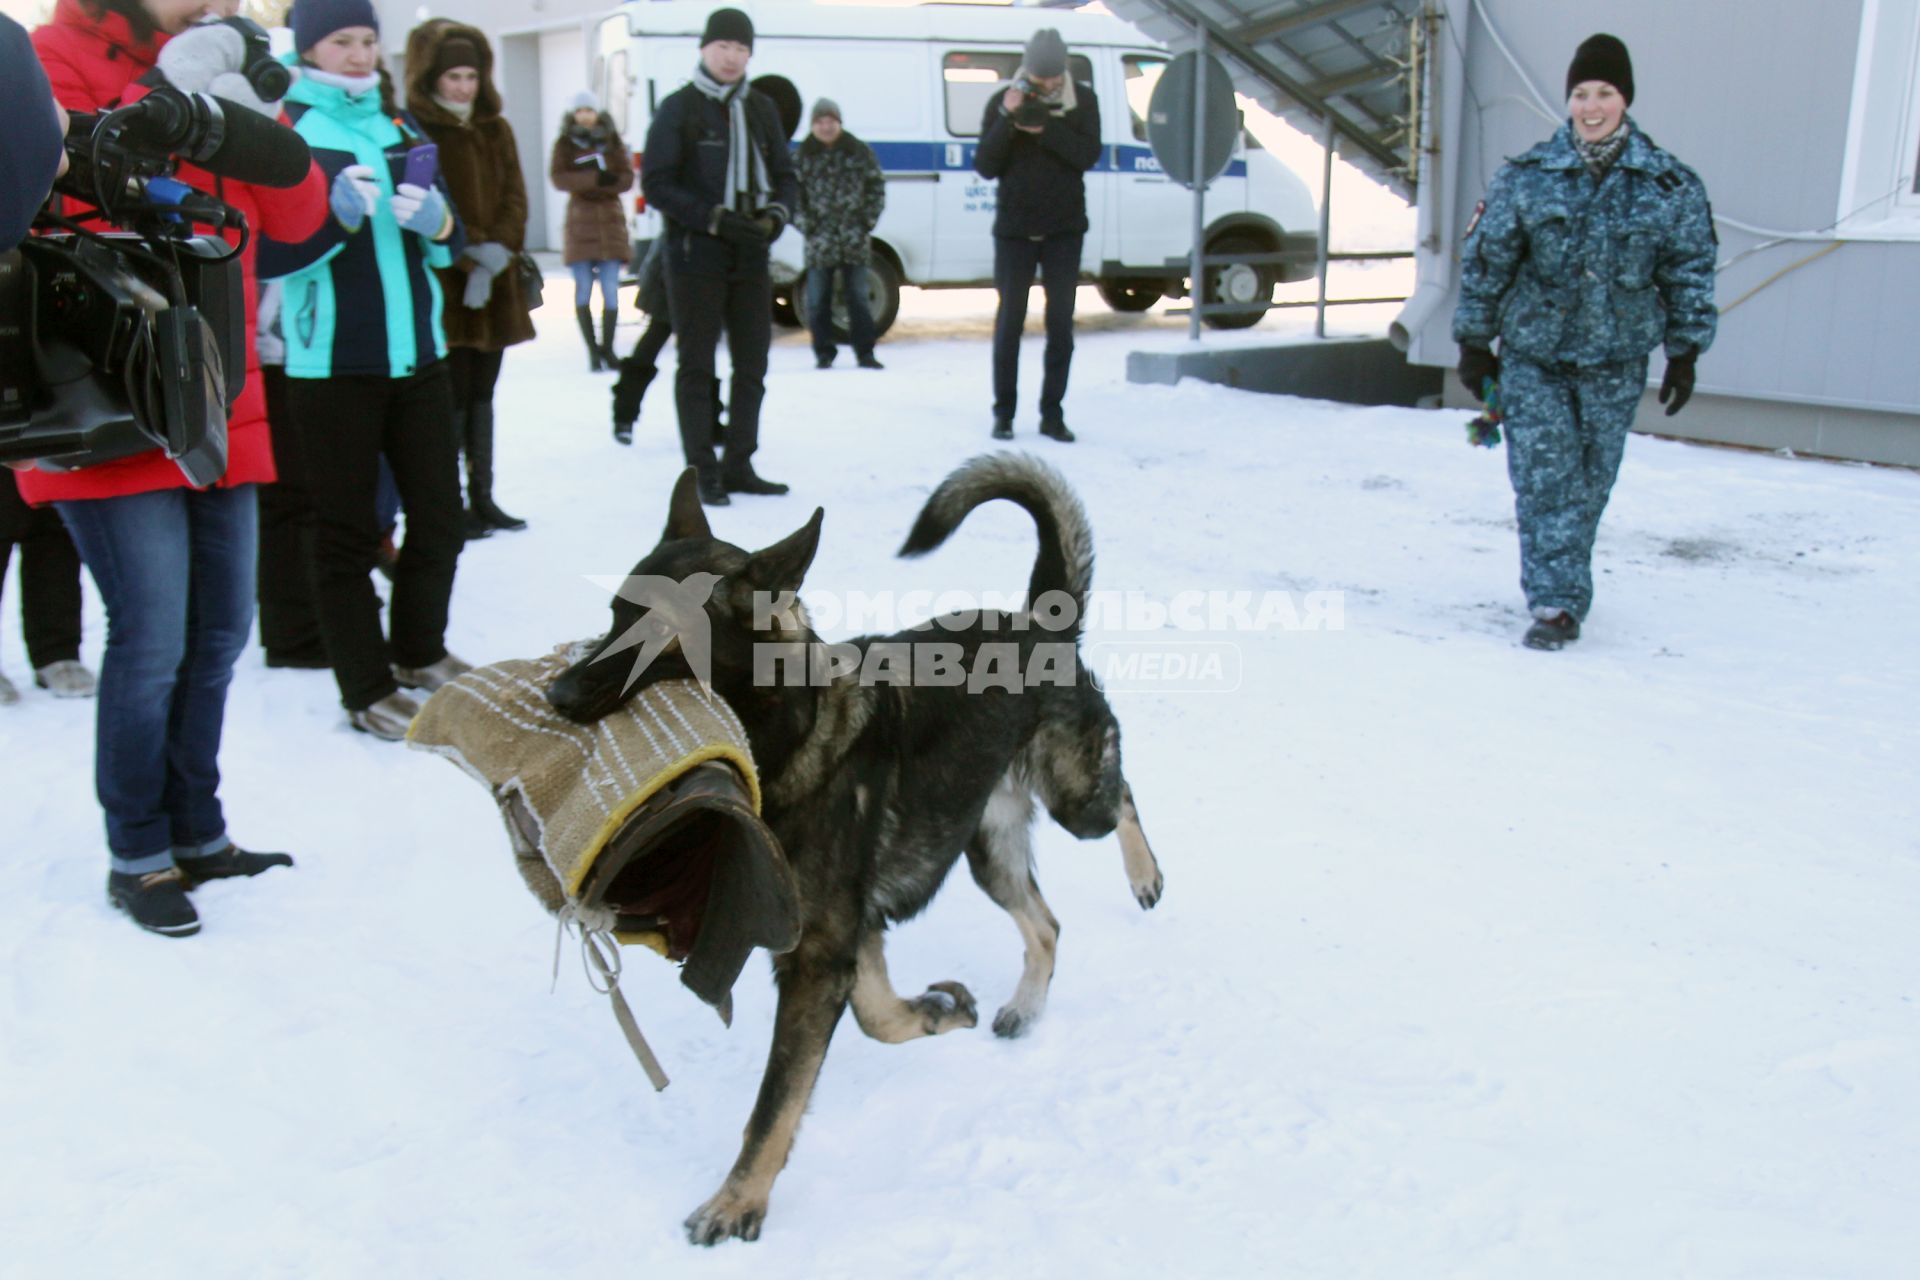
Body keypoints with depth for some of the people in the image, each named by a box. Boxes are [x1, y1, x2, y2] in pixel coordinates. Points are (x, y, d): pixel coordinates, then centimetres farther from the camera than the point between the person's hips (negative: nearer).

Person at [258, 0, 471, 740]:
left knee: (439, 514, 10)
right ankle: (366, 691, 11)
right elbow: (269, 254, -10)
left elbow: (450, 244, 12)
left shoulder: (400, 125, 13)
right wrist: (338, 213, -24)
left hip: (417, 354, 5)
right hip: (331, 366, -5)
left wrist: (436, 219, -9)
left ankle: (420, 652, 31)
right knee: (347, 531, 2)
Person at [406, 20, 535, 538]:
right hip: (441, 286, -6)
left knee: (482, 393, 12)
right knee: (451, 395, -5)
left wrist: (497, 251, -9)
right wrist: (469, 261, -19)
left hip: (495, 284, 6)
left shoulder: (495, 130, 13)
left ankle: (482, 497, 20)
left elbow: (515, 198, 7)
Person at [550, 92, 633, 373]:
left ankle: (607, 347, 6)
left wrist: (582, 181, -16)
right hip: (580, 220, -1)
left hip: (610, 217, 1)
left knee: (610, 290, -4)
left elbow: (626, 179, -2)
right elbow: (557, 178, -10)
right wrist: (595, 178, -23)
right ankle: (592, 350, 3)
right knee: (583, 290, -3)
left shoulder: (613, 141, 9)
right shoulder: (565, 144, 5)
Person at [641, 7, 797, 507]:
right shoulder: (679, 108, -2)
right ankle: (703, 472, 6)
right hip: (695, 259, -5)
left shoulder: (762, 109, 12)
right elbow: (656, 184, -7)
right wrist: (714, 219, -17)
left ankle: (739, 465, 19)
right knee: (697, 367, 0)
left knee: (752, 365, 8)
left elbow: (785, 177, 15)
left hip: (750, 258, 5)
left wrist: (777, 215, -7)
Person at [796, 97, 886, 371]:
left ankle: (865, 353, 13)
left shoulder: (860, 151, 3)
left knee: (858, 297, 5)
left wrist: (867, 222, -1)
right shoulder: (803, 155, 1)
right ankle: (824, 353, 13)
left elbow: (877, 187, 6)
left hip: (854, 239, 0)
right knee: (817, 301, 2)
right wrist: (808, 226, -6)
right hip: (820, 240, 0)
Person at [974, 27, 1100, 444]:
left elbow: (1088, 155, -12)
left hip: (1064, 229, 1)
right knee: (1009, 321, 1)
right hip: (1014, 228, -1)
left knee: (1061, 323, 2)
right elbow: (984, 166, -8)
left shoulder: (1082, 99, -1)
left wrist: (1043, 128, -22)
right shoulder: (1002, 100, -3)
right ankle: (1003, 413, 8)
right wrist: (1007, 118, -20)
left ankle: (1052, 414, 8)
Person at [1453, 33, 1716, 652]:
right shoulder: (1524, 179, -2)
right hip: (1532, 357, -1)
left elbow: (1690, 271, 6)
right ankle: (1557, 603, -5)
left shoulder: (1670, 186, 0)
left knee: (1589, 484, 6)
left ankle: (1558, 592, 22)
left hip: (1615, 363, 1)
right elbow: (1485, 262, 3)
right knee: (1545, 479, -8)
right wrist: (1475, 343, 4)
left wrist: (1685, 353, 4)